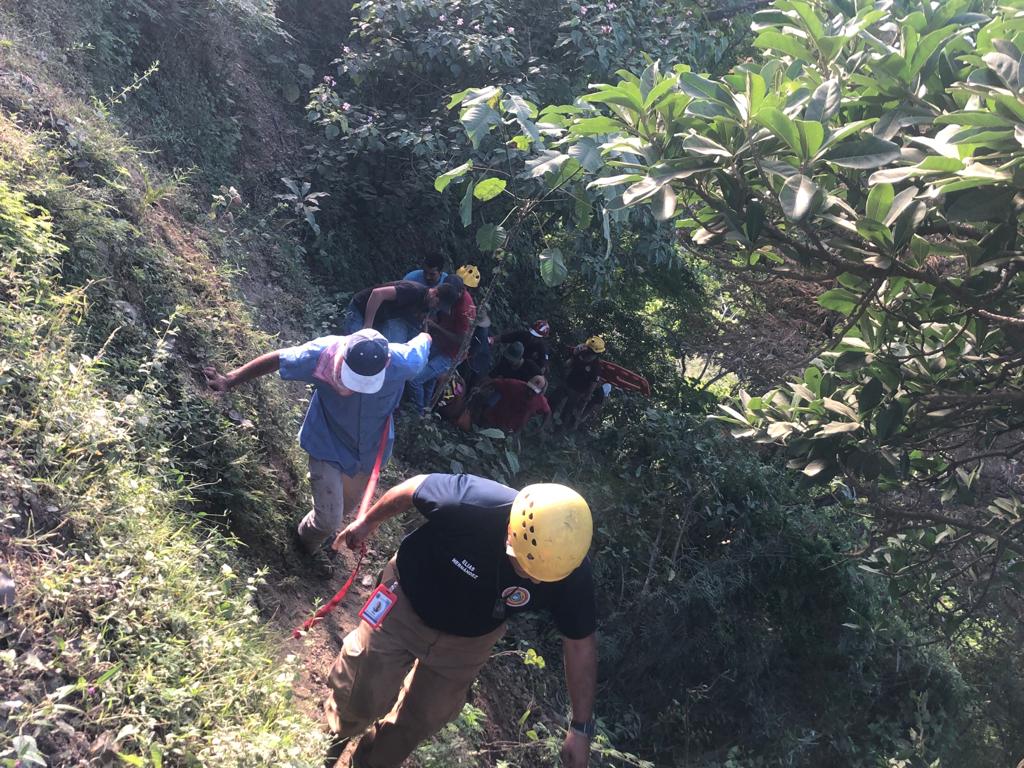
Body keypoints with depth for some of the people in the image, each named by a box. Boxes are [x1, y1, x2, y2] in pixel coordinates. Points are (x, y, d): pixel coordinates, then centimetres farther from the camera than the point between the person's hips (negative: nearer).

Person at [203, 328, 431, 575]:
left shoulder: (402, 362, -35)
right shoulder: (322, 354, -36)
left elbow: (422, 342, -12)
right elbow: (275, 359, -19)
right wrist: (230, 380, -7)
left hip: (370, 448, 3)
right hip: (327, 444, -2)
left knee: (348, 504, 25)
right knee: (329, 520, -2)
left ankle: (326, 526, 62)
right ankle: (309, 542, 36)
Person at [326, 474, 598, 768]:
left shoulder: (572, 572, -33)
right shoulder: (468, 502, -41)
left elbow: (581, 644, -17)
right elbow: (416, 487, -20)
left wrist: (581, 728, -11)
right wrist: (369, 520, 0)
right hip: (405, 604, -2)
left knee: (424, 719, 20)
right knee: (361, 697, 10)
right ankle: (339, 732, 49)